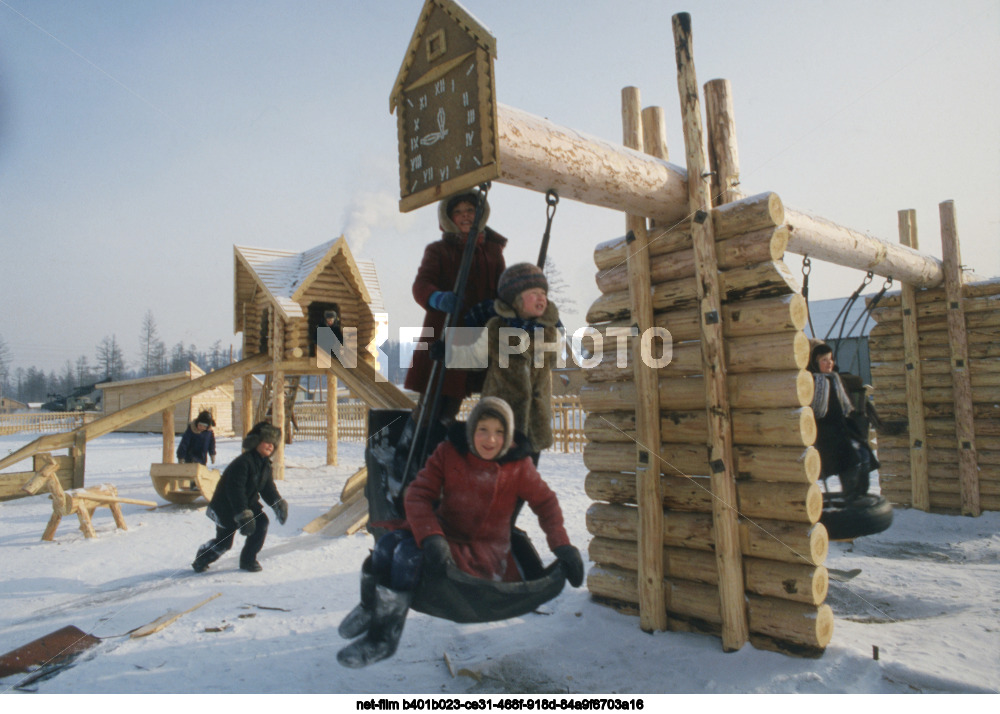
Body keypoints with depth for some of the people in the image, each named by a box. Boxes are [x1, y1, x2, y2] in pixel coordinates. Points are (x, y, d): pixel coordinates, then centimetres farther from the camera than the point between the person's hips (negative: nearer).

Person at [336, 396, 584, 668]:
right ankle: (370, 607, 6)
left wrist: (563, 547, -8)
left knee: (410, 554, -27)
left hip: (485, 553, -3)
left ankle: (383, 638, -10)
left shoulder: (519, 466, -8)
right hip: (444, 533, 4)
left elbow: (546, 503, 3)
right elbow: (418, 495, -12)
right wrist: (431, 537, -29)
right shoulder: (448, 452, -6)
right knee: (388, 542, -24)